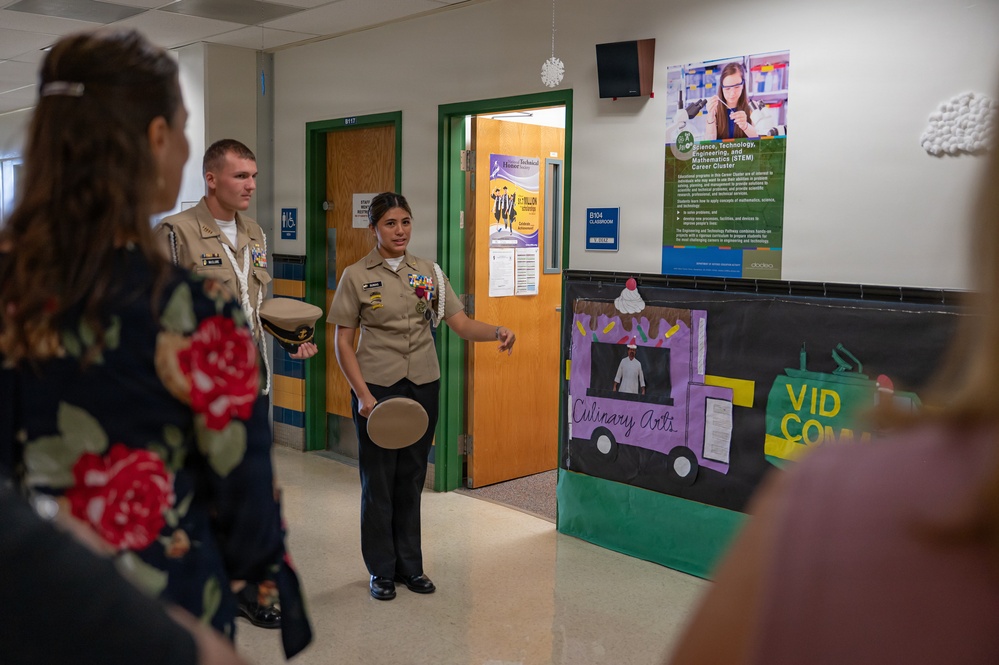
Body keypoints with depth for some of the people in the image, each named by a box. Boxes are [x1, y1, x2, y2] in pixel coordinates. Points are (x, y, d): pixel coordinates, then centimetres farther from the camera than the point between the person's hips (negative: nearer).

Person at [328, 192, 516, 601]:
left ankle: (409, 566, 26)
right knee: (378, 479, 4)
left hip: (422, 385, 3)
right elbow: (343, 341, -3)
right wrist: (363, 394, -12)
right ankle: (381, 570, 20)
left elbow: (461, 324, 0)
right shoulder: (357, 276, -3)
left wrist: (497, 332, -20)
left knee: (412, 477, 11)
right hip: (376, 387, -3)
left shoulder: (429, 272, 5)